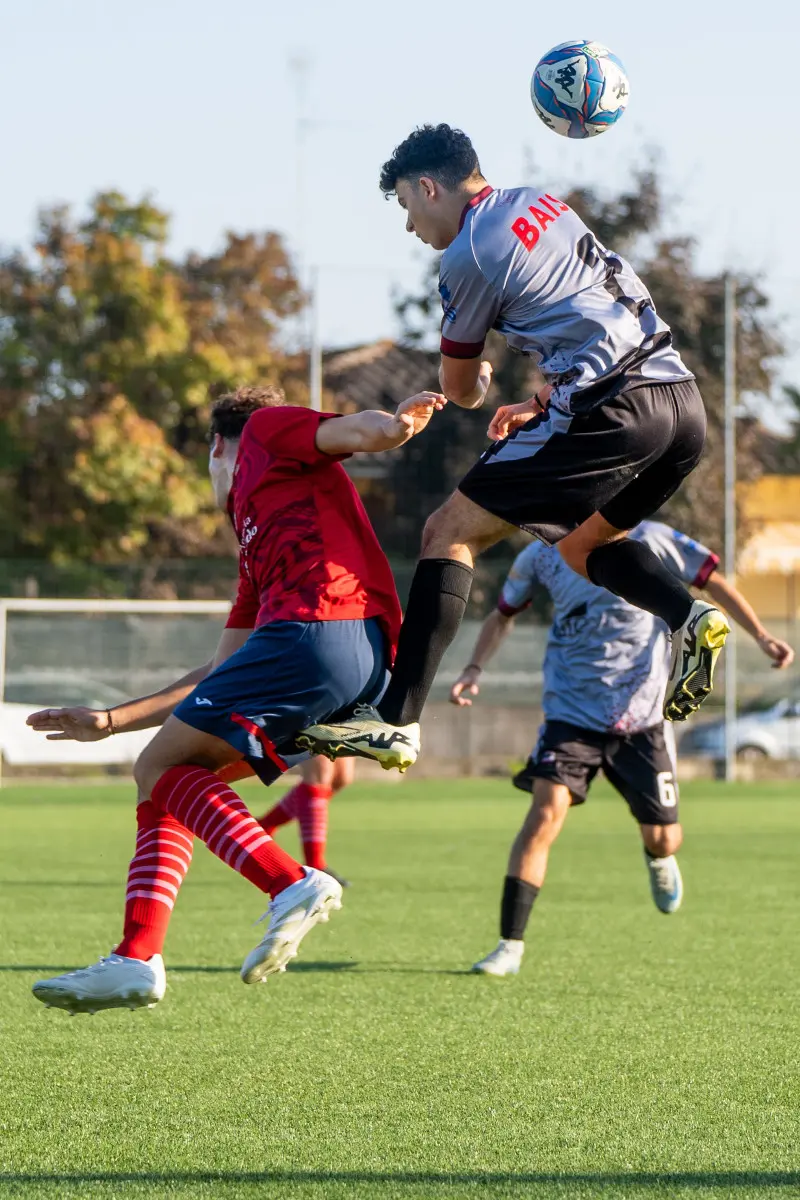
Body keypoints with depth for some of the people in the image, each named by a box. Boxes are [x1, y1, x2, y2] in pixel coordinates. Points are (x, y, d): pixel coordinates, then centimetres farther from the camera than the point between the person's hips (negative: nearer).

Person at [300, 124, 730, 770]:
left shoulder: (469, 255, -2)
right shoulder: (544, 203, 21)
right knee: (583, 542, 30)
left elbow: (459, 389, 12)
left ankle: (397, 719, -11)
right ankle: (689, 616, 2)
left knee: (451, 532, -3)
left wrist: (478, 385, 35)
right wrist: (543, 403, 28)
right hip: (684, 403, 8)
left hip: (614, 412, -8)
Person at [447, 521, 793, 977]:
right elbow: (504, 615, 15)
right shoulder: (542, 556, -1)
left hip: (642, 717, 0)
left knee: (662, 838, 5)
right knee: (547, 812, -20)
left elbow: (713, 581, 2)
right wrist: (475, 670, 2)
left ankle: (660, 859, 47)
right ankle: (510, 946, -17)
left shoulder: (647, 540, -8)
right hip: (572, 712, 0)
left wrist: (763, 637, -2)